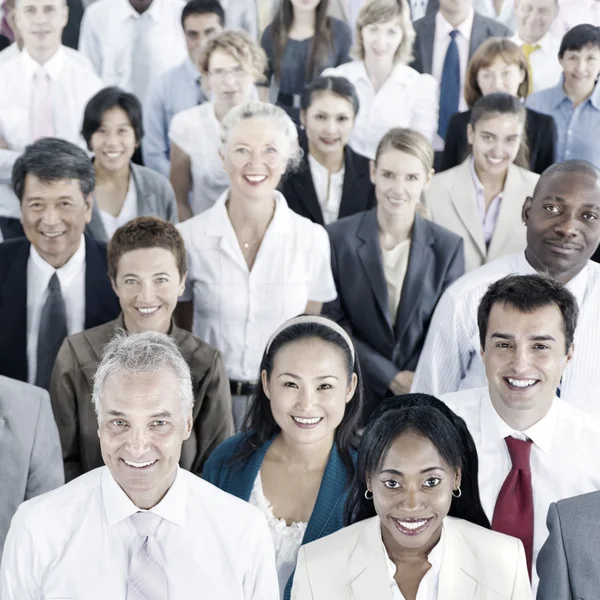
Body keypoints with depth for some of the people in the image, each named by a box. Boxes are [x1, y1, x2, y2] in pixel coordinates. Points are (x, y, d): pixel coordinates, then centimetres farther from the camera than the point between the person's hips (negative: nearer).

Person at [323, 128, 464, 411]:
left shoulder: (448, 247, -2)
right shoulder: (337, 239, -7)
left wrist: (413, 383, -14)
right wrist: (391, 378, -12)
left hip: (423, 397, 1)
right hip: (355, 397, -1)